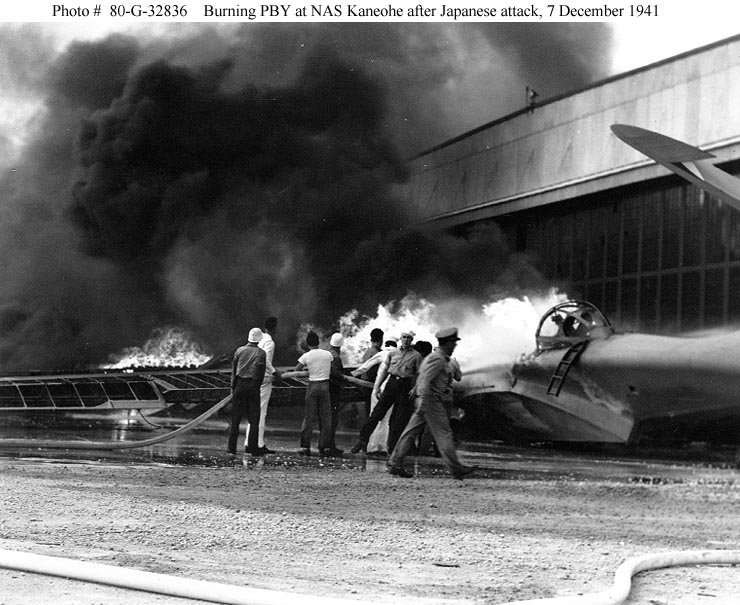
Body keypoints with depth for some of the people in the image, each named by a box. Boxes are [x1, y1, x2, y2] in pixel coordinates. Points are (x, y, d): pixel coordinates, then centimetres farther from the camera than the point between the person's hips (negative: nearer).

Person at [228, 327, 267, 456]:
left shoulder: (239, 350, 3)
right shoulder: (261, 353, -1)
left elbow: (234, 371, 4)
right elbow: (261, 374, 0)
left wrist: (233, 388, 9)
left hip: (240, 384, 1)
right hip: (254, 386, -1)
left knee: (235, 418, 5)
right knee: (254, 419, 6)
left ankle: (231, 447, 5)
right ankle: (252, 447, 4)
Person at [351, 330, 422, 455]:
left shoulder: (416, 356, 5)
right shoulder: (393, 352, 11)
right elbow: (383, 369, 12)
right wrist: (377, 386, 6)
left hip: (406, 386, -1)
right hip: (392, 382, 1)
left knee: (399, 420, 0)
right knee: (378, 412, -5)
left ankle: (392, 447, 8)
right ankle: (363, 440, -2)